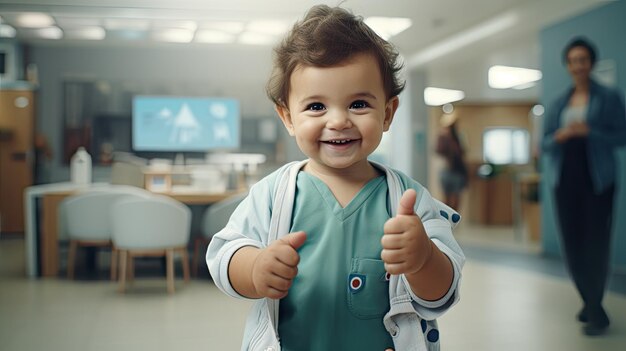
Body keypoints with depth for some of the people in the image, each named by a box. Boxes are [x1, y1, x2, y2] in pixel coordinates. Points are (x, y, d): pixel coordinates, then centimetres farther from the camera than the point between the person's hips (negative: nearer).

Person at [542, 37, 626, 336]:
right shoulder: (558, 104, 13)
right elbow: (544, 144, 12)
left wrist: (589, 132, -18)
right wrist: (559, 136, -10)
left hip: (597, 180, -4)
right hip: (565, 180, 4)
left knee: (596, 244, -6)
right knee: (572, 243, 5)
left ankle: (596, 311, 3)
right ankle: (589, 302, 21)